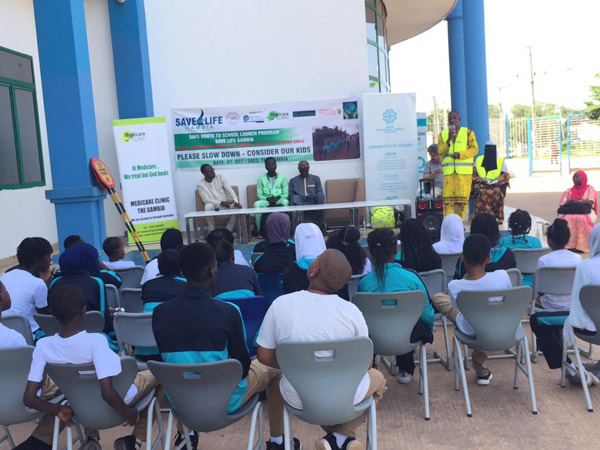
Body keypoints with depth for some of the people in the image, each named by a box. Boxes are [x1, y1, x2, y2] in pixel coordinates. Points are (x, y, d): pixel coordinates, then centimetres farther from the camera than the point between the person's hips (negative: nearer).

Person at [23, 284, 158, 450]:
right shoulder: (95, 340, -34)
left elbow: (29, 398, -18)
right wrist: (129, 414, -18)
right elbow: (108, 394, -35)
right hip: (122, 395, -4)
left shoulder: (43, 346, -20)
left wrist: (59, 410, -3)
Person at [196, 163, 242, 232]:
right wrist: (221, 203, -28)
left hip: (226, 203, 3)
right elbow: (206, 200, -15)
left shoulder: (220, 178, 2)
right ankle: (212, 232, -22)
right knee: (208, 206, -36)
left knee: (238, 207, -26)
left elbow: (230, 190, -7)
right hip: (214, 206, -2)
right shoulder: (200, 184, -5)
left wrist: (236, 201, -26)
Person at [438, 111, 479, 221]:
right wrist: (449, 140, -9)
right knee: (448, 198, -7)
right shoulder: (443, 134, 15)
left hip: (464, 171, -1)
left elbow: (474, 149, 0)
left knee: (462, 198, -5)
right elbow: (440, 151, 4)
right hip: (449, 171, 1)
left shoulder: (468, 133, 8)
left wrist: (460, 154, -14)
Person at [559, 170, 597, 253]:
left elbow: (590, 201, -8)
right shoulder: (569, 191, 17)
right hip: (571, 212, 2)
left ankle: (581, 246, -37)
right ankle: (569, 245, -35)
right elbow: (562, 205, 7)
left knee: (581, 219, -38)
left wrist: (577, 201, -12)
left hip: (587, 213, -2)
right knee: (566, 219, -34)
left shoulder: (590, 189, 10)